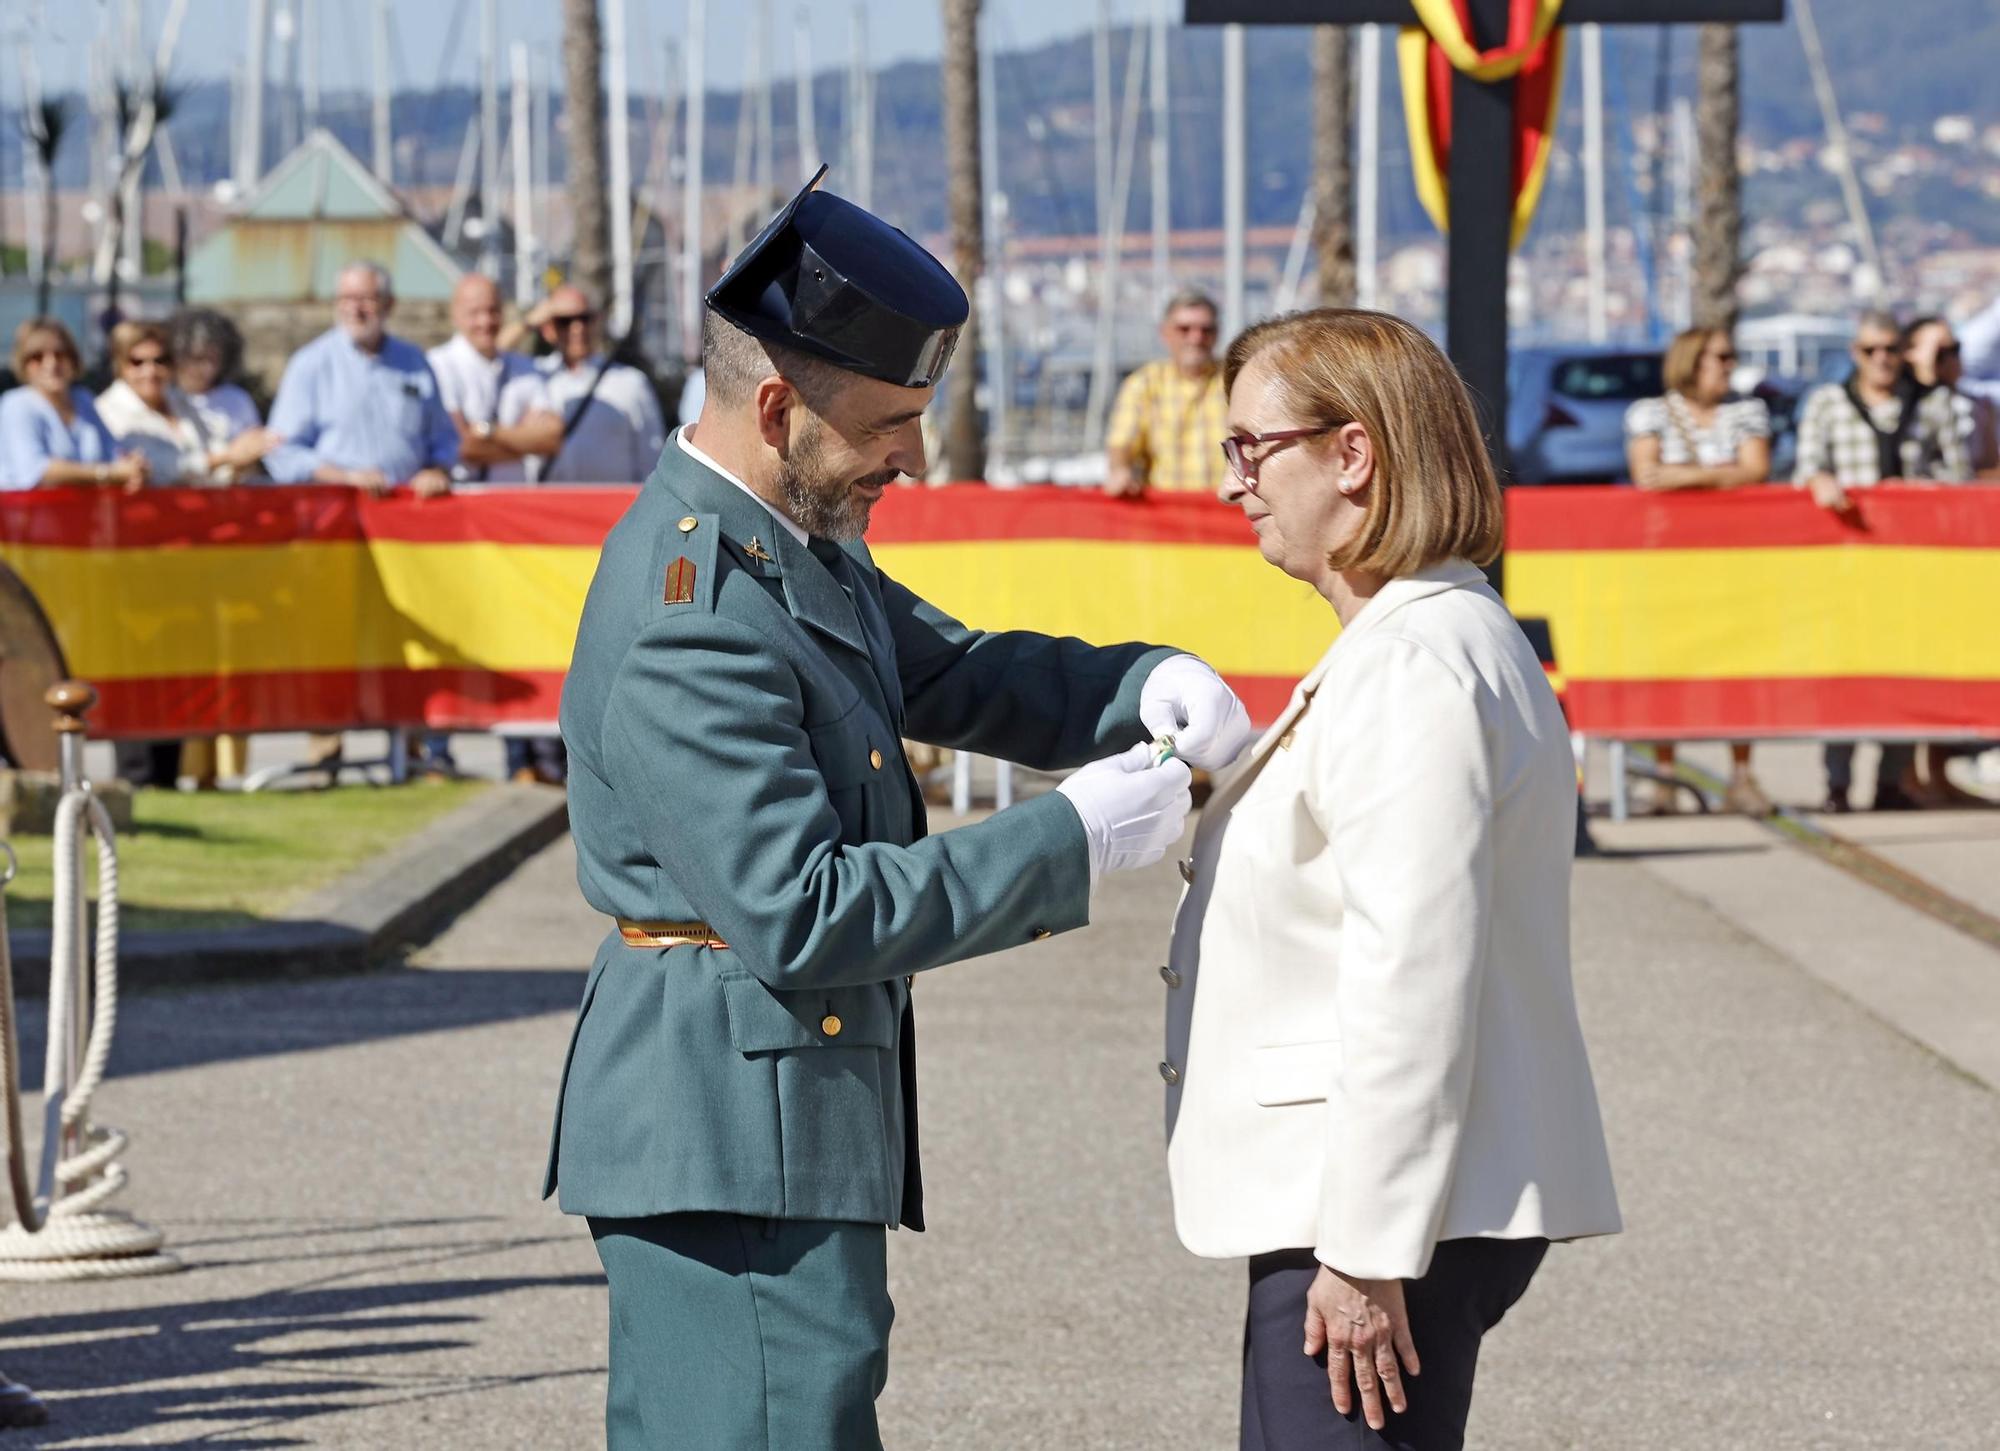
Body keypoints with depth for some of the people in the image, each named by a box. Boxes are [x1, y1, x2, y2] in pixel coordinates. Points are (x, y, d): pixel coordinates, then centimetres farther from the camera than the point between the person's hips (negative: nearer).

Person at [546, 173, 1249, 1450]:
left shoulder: (797, 543, 11)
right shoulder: (688, 623, -22)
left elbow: (959, 679, 23)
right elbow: (801, 914, -25)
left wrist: (1143, 686, 2)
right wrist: (1072, 841, -20)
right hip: (739, 1139, -10)